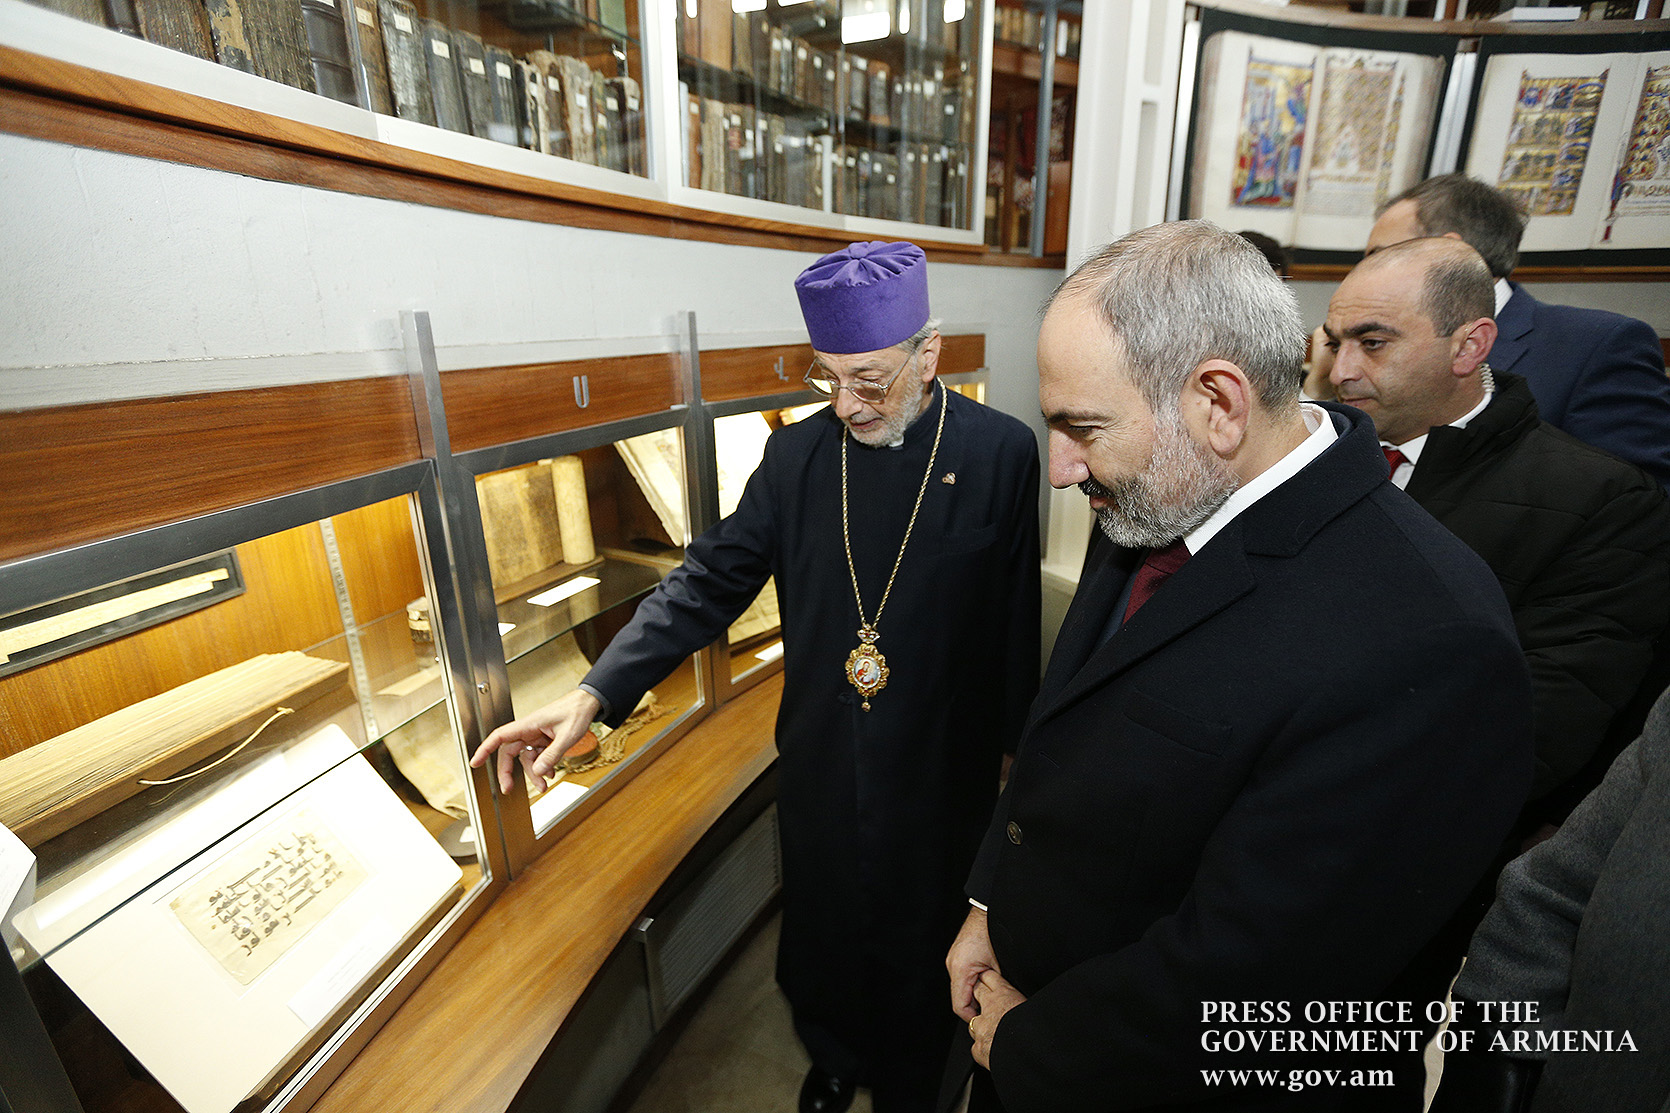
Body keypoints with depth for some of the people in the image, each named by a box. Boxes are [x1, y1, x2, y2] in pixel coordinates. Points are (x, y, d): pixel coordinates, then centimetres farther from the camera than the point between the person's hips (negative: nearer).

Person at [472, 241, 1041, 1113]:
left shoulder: (1000, 452, -13)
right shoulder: (796, 453, -6)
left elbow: (1014, 623, -7)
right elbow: (711, 582, -8)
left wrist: (1016, 751, 1)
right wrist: (594, 695, -16)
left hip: (938, 778, -2)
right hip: (818, 767, 3)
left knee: (918, 952, 19)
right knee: (817, 938, 24)